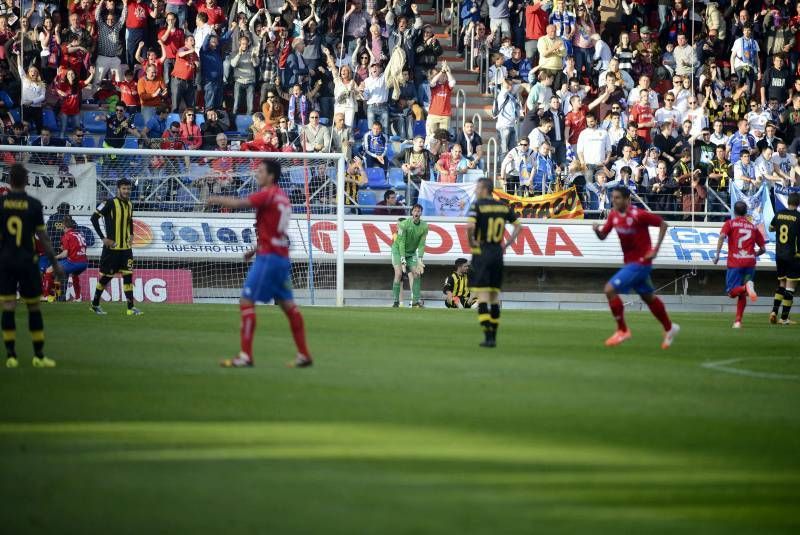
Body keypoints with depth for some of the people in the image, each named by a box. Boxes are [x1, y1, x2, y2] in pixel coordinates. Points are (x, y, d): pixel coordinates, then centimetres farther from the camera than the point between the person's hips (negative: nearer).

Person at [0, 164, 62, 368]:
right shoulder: (34, 205, -5)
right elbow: (43, 237, -2)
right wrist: (55, 263, 6)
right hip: (27, 260, -1)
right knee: (33, 307, 8)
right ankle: (39, 356, 10)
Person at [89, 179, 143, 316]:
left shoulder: (129, 205, 10)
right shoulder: (110, 204, -12)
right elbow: (94, 218, -14)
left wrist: (131, 235, 12)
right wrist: (103, 238, -16)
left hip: (126, 247, 6)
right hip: (112, 247, -6)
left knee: (128, 275, -2)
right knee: (106, 276, 2)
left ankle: (131, 307, -3)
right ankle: (95, 304, 18)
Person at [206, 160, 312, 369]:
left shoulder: (268, 195, -12)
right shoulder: (282, 197, 15)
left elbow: (237, 204, -19)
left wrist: (216, 200, -3)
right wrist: (257, 248, 23)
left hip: (268, 257, -9)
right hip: (282, 256, 9)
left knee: (246, 301, -8)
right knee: (287, 304, 12)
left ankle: (245, 356, -11)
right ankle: (304, 355, 14)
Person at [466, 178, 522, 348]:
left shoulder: (478, 206, -9)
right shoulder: (503, 207, 7)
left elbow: (470, 226, -25)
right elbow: (518, 226, 13)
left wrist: (471, 241, -8)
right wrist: (507, 244, 13)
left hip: (482, 253, -5)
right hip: (498, 253, 5)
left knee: (482, 295, -4)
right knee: (495, 296, 12)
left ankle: (488, 337, -11)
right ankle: (493, 337, 14)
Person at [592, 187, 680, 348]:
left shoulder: (638, 215, -21)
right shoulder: (613, 215, 1)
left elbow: (663, 224, -12)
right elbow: (603, 236, 7)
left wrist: (655, 249, -16)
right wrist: (597, 230, -17)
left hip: (640, 262, -8)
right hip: (630, 262, 8)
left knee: (610, 289, -16)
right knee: (648, 297, 21)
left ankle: (622, 330, -4)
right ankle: (669, 328, 39)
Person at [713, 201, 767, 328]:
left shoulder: (730, 223, 6)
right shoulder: (753, 227, 14)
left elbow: (722, 236, -14)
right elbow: (763, 249, 15)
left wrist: (717, 254, -14)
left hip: (735, 262, -3)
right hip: (750, 262, 3)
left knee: (732, 292, -2)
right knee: (742, 295, 13)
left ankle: (746, 287, -32)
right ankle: (738, 321, 6)